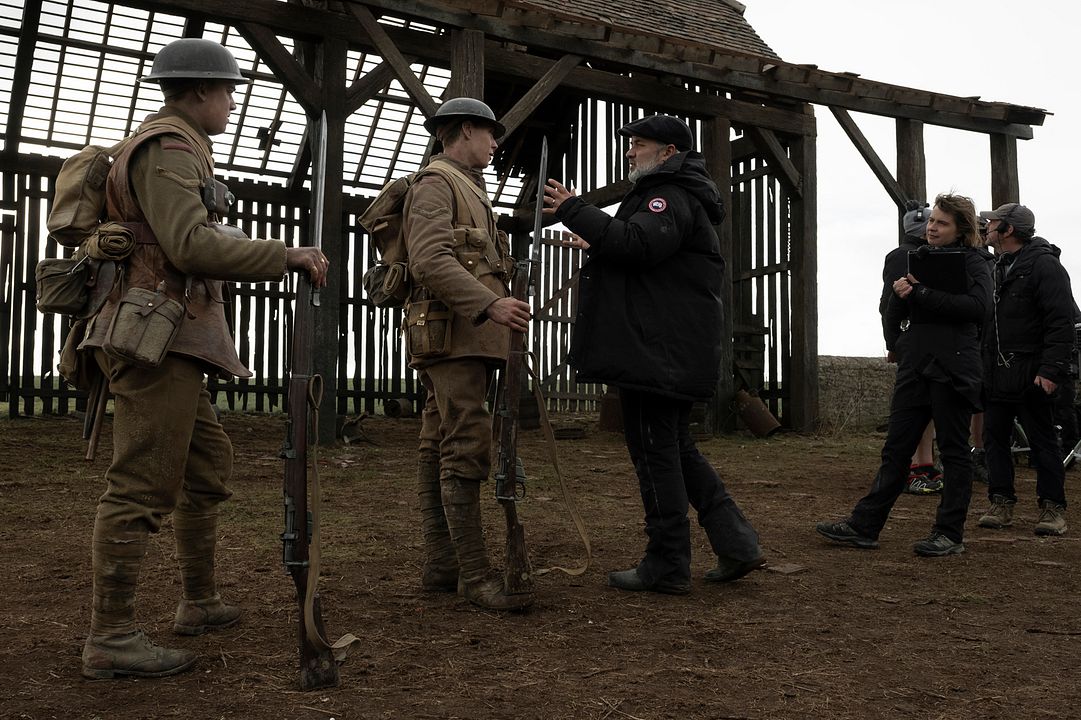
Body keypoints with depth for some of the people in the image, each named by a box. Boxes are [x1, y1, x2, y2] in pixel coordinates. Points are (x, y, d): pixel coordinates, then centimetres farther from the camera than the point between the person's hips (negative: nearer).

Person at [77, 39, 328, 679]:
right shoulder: (169, 148, -9)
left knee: (209, 465, 17)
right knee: (144, 485, -10)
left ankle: (200, 603, 28)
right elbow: (190, 244, -22)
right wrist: (287, 257, -18)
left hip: (174, 342, 11)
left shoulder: (171, 147, 23)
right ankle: (111, 638, -5)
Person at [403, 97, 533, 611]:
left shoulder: (469, 189, 27)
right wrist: (489, 304, -28)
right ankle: (475, 576, -13)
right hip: (453, 334, -10)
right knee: (466, 451, -13)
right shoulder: (436, 183, -5)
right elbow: (430, 259, -20)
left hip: (470, 335, 10)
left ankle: (440, 566, 11)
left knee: (438, 452, 8)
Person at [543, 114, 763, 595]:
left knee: (655, 451, -5)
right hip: (669, 352, 11)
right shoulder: (672, 197, 25)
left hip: (657, 353, -11)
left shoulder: (671, 197, -10)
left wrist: (574, 211, -20)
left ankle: (667, 566, 3)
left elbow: (637, 244, -27)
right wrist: (596, 244, 27)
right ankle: (736, 546, 17)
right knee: (676, 448, 15)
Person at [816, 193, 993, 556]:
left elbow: (978, 305, -17)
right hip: (914, 366, 6)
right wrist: (900, 294, -8)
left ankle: (950, 534, 10)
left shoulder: (972, 261, 1)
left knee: (954, 451, 2)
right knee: (895, 448, 5)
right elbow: (894, 316, 14)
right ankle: (864, 526, 6)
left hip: (953, 367, -5)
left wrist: (923, 294, -15)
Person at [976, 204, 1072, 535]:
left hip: (1031, 376, -8)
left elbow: (1062, 322, -16)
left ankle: (1052, 508, 8)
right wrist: (982, 365, 15)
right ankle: (1001, 504, 14)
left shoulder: (1044, 265, -9)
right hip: (996, 375, 8)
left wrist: (1052, 370, -22)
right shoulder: (997, 268, 17)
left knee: (1042, 442, 0)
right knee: (994, 439, 7)